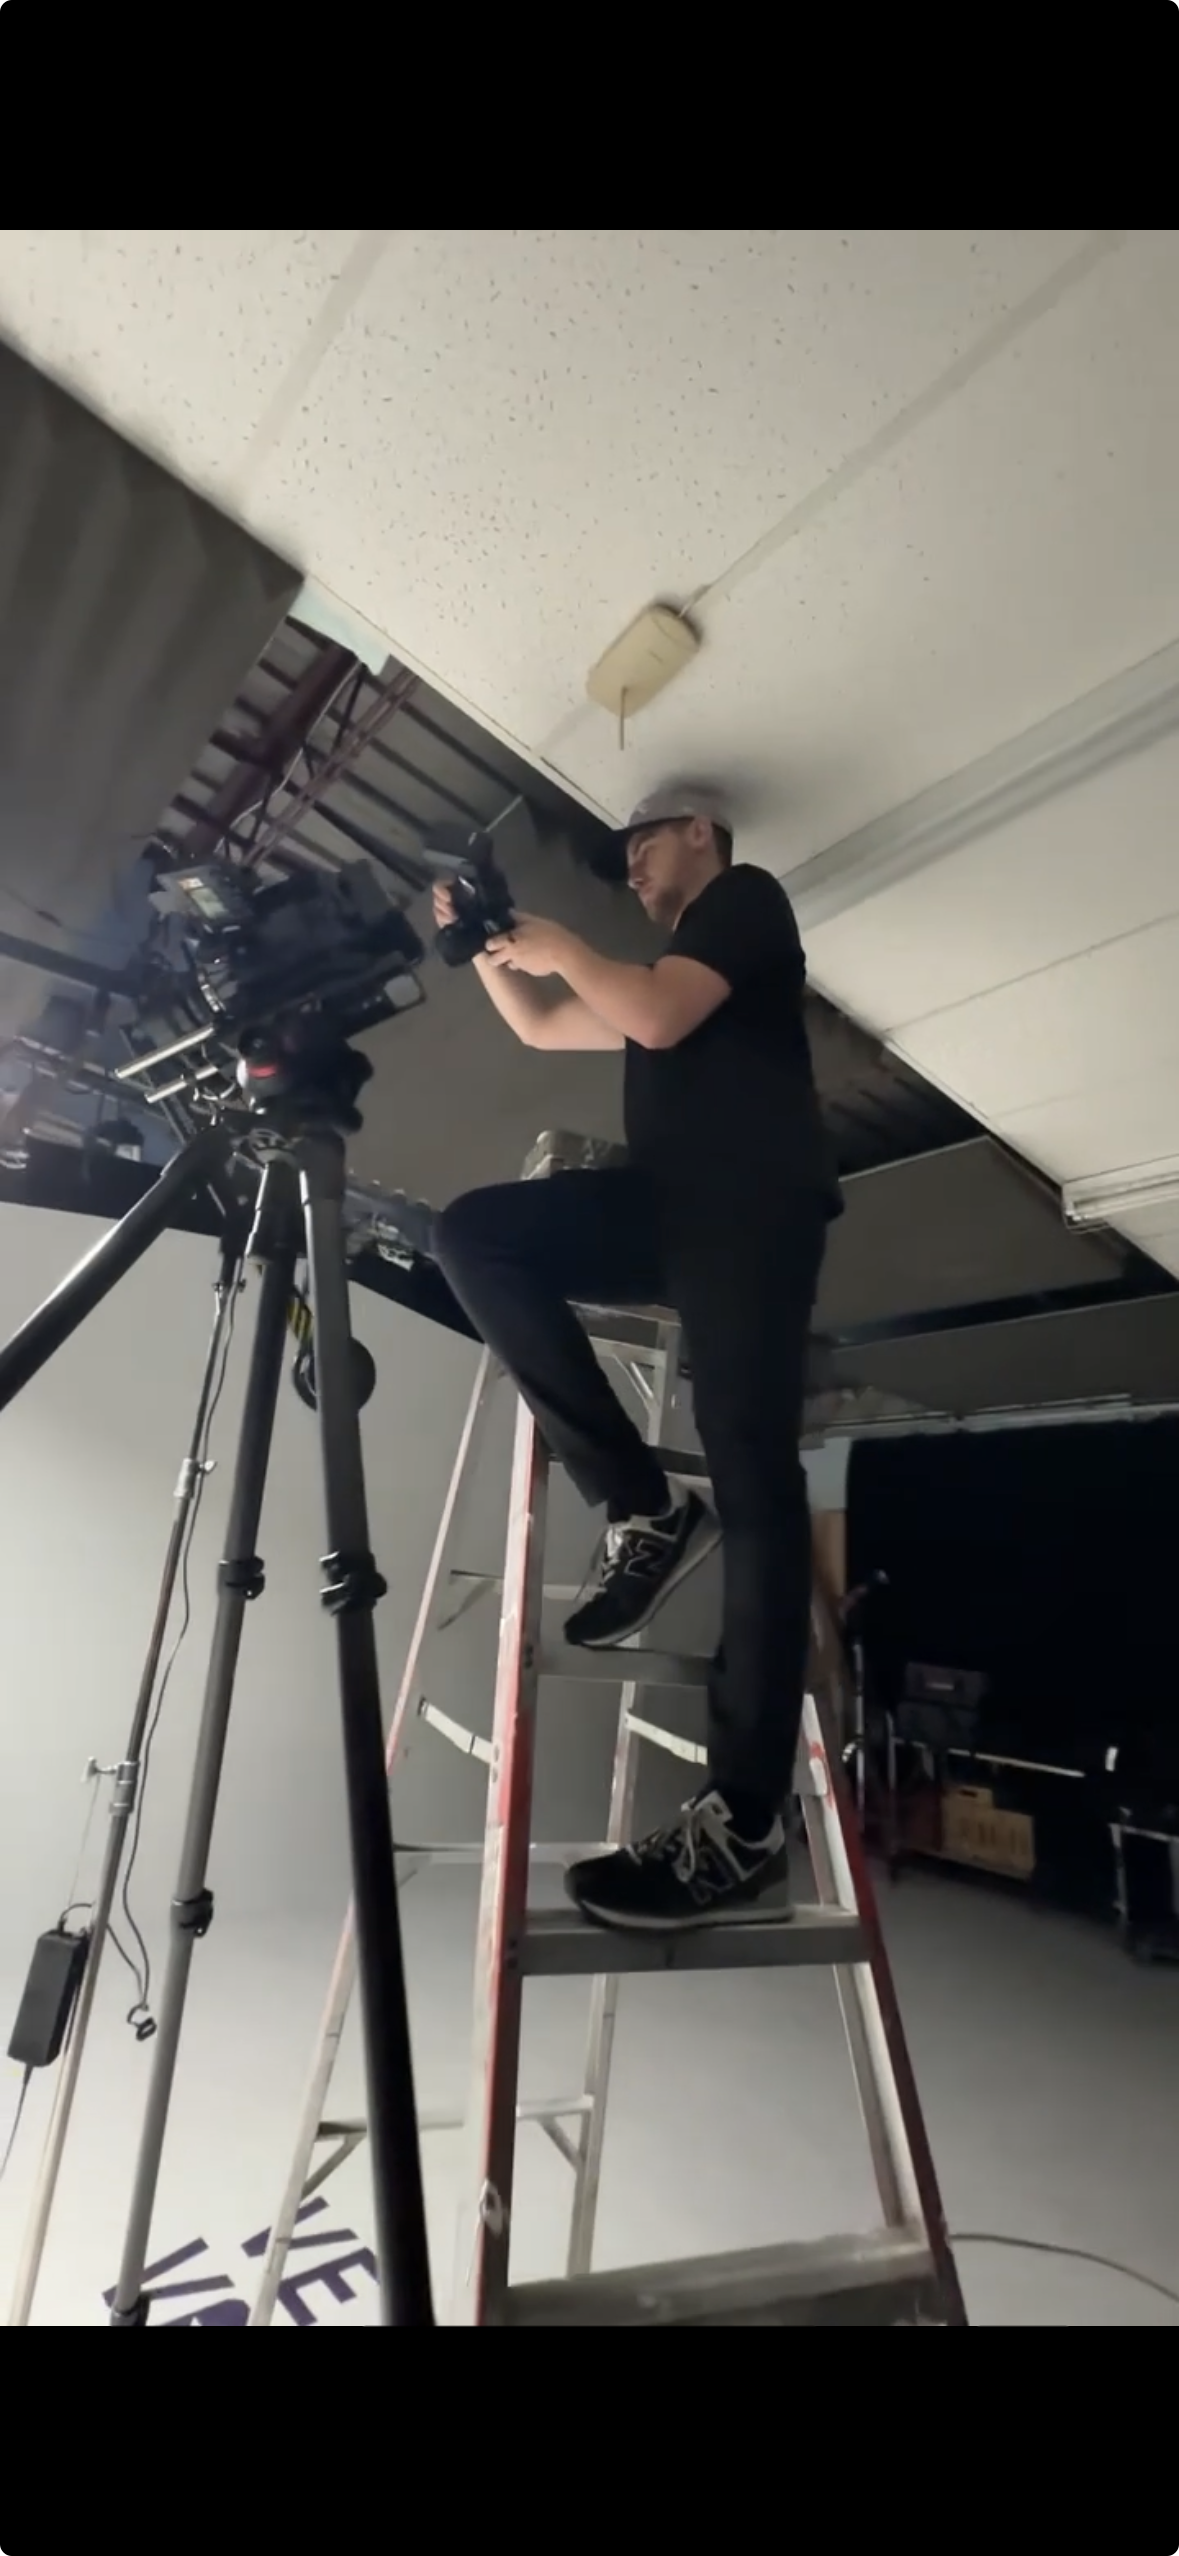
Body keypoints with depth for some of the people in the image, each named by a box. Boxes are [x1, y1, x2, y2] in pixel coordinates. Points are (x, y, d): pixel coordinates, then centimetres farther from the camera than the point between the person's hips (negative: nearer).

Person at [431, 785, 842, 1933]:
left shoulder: (748, 897, 10)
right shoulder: (661, 962, 35)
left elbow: (658, 1018, -8)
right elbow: (541, 1026, 38)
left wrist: (558, 947, 7)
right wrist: (487, 941, 25)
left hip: (753, 1206, -8)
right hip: (667, 1207, 8)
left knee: (750, 1478, -16)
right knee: (473, 1231, -13)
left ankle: (741, 1821, -13)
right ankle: (641, 1508, -14)